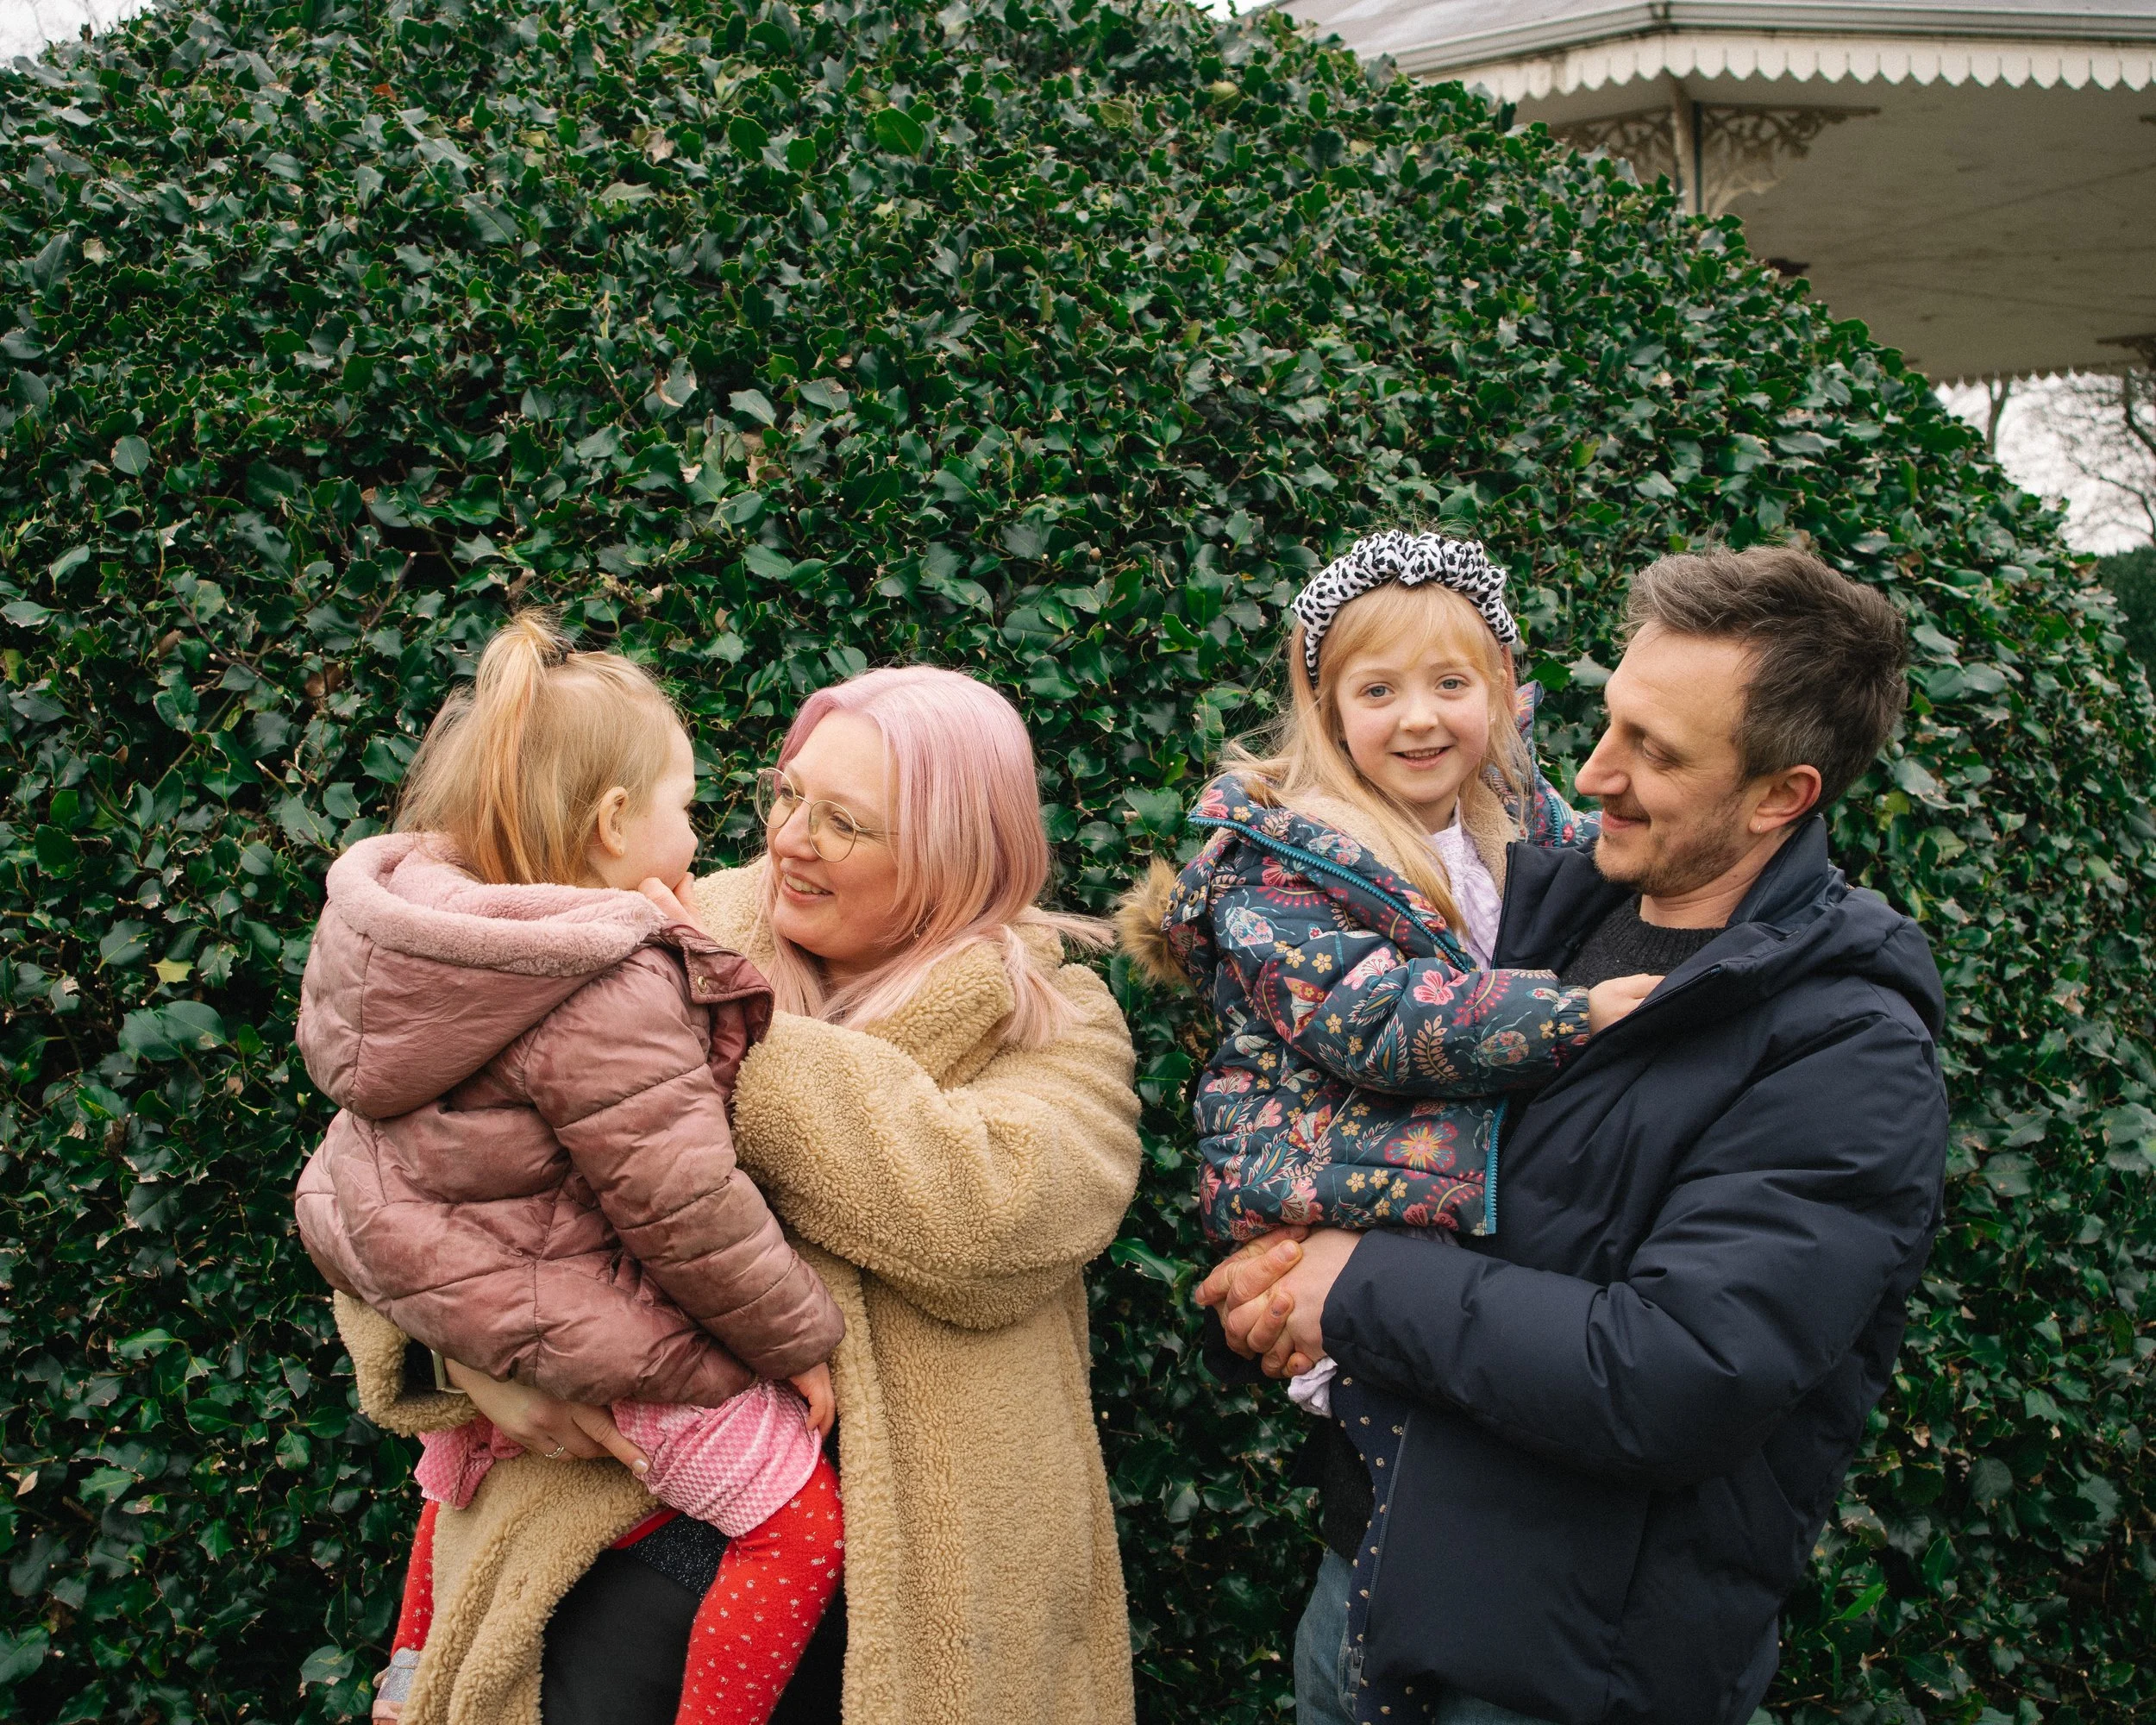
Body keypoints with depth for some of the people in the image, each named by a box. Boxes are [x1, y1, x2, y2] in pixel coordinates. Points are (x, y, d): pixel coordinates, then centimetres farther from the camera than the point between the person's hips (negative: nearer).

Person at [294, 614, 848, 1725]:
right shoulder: (608, 998, -31)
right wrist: (800, 1338, -12)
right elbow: (683, 1208, -27)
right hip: (581, 1320, -10)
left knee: (478, 1442, 39)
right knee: (800, 1526, 0)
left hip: (432, 1278, 10)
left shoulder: (394, 917, -4)